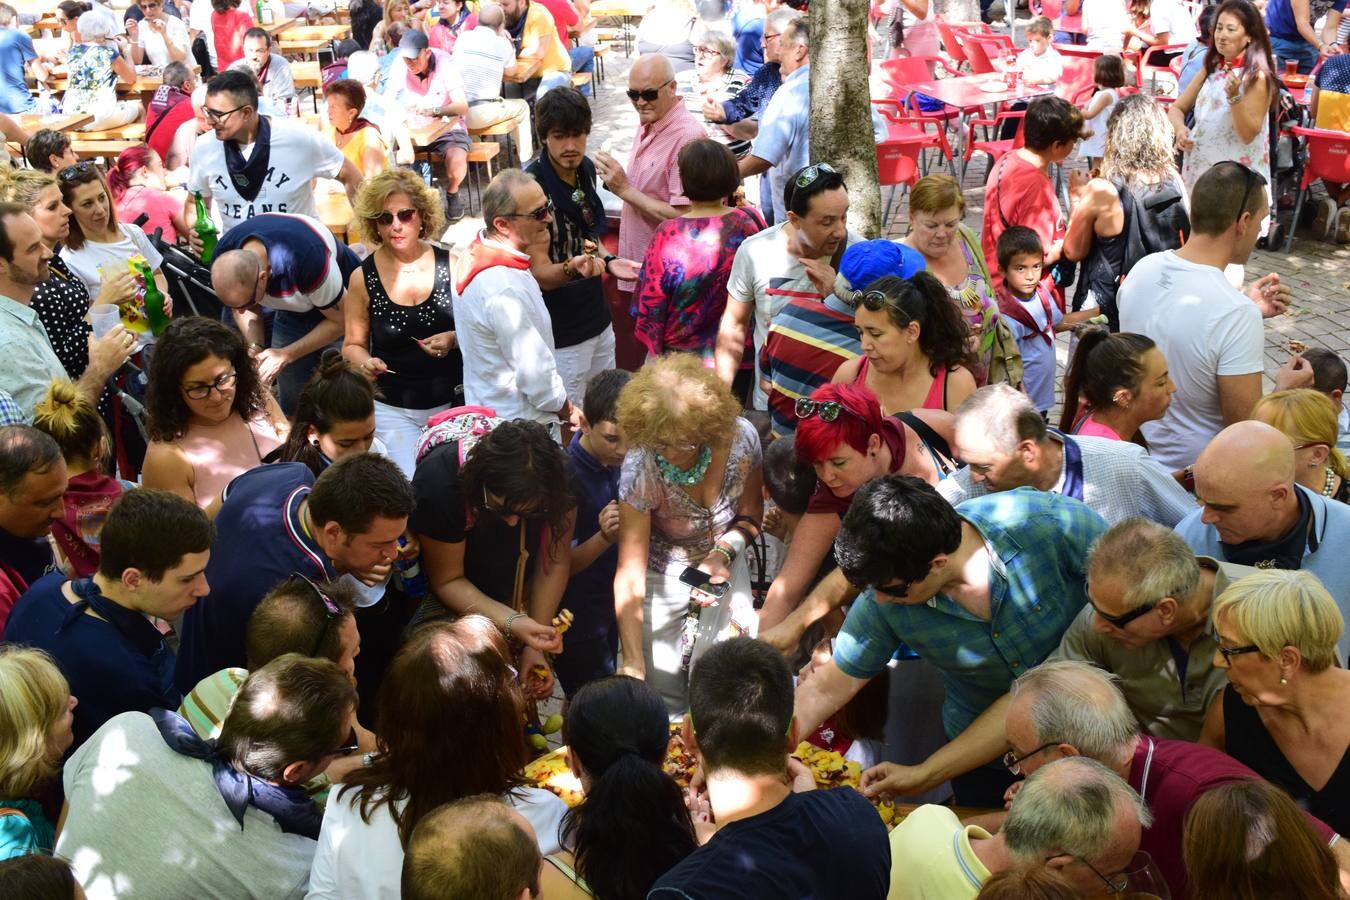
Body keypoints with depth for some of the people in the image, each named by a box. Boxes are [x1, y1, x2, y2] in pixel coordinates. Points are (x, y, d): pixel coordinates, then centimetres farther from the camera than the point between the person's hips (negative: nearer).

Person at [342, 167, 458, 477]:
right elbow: (353, 344, 4)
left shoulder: (451, 265, -6)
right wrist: (365, 363, -16)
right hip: (393, 410, -1)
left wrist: (454, 339, -16)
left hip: (453, 402, 1)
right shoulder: (363, 279, -6)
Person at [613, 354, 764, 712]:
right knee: (661, 693, -7)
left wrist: (723, 552, -22)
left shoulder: (740, 438, -22)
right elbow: (629, 575, -29)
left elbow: (750, 514, -1)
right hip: (663, 573, -1)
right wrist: (633, 663, -36)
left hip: (721, 565, 2)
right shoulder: (640, 468, -29)